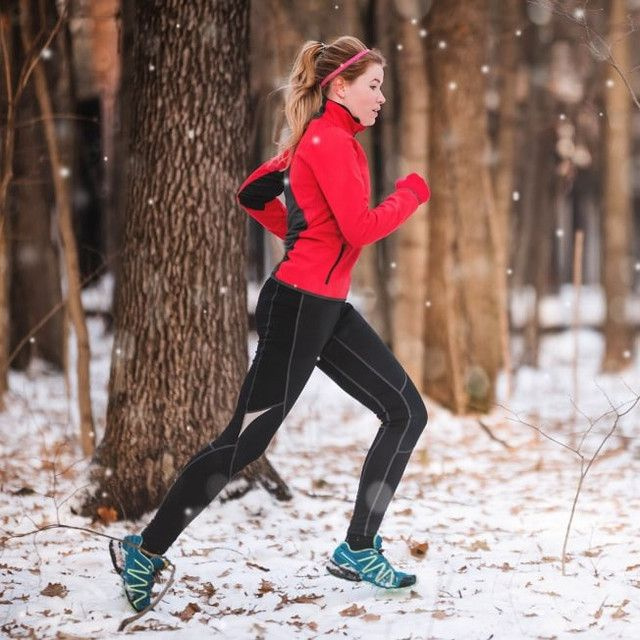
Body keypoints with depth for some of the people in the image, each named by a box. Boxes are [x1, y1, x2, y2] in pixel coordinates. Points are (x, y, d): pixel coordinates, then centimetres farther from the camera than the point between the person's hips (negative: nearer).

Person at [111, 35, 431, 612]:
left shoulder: (322, 137, 14)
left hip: (328, 309, 10)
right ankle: (147, 552, 8)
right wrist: (411, 192, -7)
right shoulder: (330, 139, -15)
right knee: (244, 442, -4)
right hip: (299, 307, -10)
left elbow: (252, 195, 21)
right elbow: (361, 229, -23)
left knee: (407, 413, 7)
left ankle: (358, 551, 11)